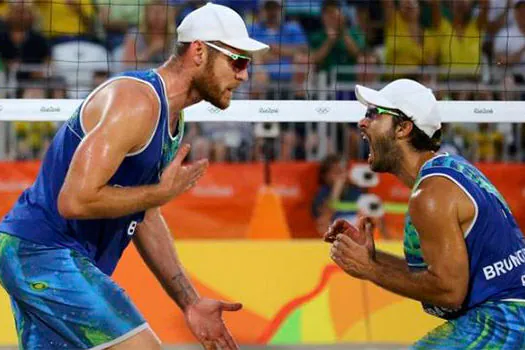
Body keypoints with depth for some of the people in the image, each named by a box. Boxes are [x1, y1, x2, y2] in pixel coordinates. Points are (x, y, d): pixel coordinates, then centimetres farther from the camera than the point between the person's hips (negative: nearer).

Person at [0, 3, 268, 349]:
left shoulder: (171, 118, 15)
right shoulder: (136, 101, -18)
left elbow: (145, 219, 23)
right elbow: (75, 200, -26)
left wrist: (191, 302, 18)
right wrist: (163, 192, -15)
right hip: (46, 255, -10)